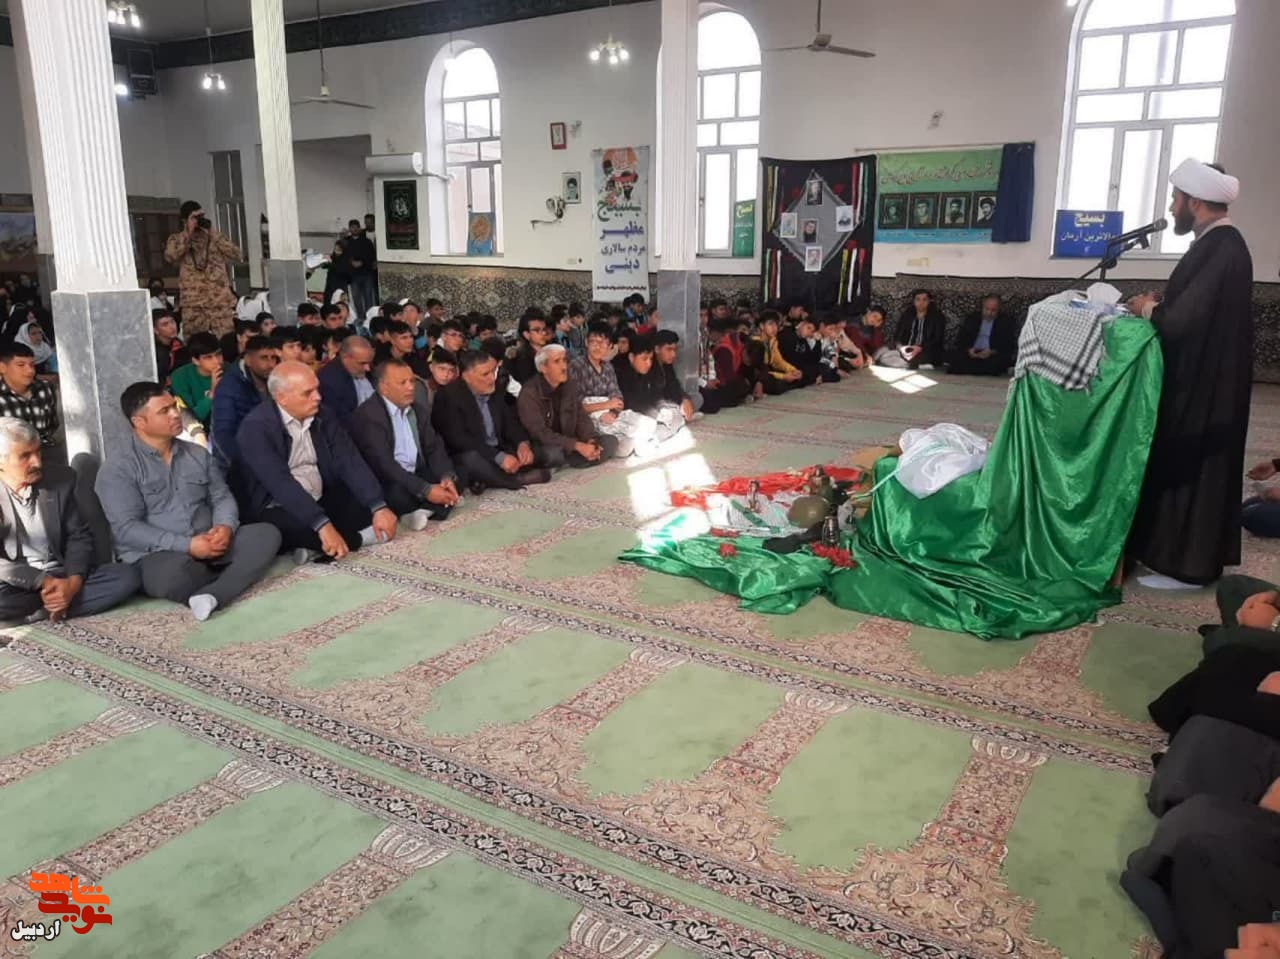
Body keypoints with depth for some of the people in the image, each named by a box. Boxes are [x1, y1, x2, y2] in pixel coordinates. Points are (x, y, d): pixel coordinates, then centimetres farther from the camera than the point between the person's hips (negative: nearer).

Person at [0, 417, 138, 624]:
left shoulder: (60, 479, 2)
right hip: (18, 585, -3)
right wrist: (43, 581, -22)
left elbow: (79, 536, 3)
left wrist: (73, 582, -14)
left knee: (126, 576, -19)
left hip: (62, 577, 3)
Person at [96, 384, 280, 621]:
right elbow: (126, 529, -12)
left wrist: (226, 526, -13)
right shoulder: (118, 468, -3)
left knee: (266, 534, -19)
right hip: (156, 556, -5)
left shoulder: (198, 454, 15)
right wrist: (187, 545, -21)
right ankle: (234, 576, -12)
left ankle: (211, 596, -35)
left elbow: (222, 498, 12)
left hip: (209, 545, 5)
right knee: (174, 572, -40)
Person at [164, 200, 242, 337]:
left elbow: (237, 256, -2)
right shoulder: (176, 239, 11)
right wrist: (188, 233, -4)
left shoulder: (214, 237, 13)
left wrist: (213, 233, -2)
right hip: (193, 303, 0)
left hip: (220, 300, 0)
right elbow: (170, 256, -11)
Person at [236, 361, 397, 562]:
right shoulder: (256, 428, -17)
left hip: (322, 501, 6)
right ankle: (359, 539, -12)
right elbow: (280, 483, -29)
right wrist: (323, 525, -40)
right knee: (299, 527, -37)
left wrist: (379, 507, -21)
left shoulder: (322, 417, 1)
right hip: (279, 509, -6)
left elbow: (349, 462, -7)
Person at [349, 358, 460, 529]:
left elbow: (434, 448, 6)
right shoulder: (367, 415, -16)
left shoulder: (419, 410, 9)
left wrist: (447, 477, -17)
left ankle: (424, 509, -22)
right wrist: (426, 490, -30)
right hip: (385, 484, -7)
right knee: (401, 492, -36)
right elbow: (383, 464, -25)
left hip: (416, 476, 8)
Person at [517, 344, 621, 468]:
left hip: (568, 445, 6)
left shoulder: (569, 386, 3)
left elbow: (582, 417, 3)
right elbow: (540, 433, -26)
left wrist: (590, 440, -19)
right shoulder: (529, 394, -18)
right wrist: (577, 446, -32)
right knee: (554, 453, -40)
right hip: (542, 448, -6)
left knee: (610, 442, -9)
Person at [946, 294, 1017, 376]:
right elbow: (962, 340, 10)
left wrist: (992, 352, -19)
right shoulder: (972, 318, 15)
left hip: (993, 356, -1)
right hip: (971, 354, 2)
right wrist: (968, 350, -12)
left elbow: (1009, 345, 0)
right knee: (955, 358, -29)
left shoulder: (1007, 321, 6)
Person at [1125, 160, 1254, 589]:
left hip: (1204, 383, -10)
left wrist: (1149, 309, -9)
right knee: (1191, 468, 16)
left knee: (1189, 469, 0)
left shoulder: (1220, 250, -22)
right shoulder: (1220, 243, 10)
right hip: (1204, 378, 10)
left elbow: (1183, 319, -27)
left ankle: (1189, 566, 11)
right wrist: (1158, 305, 3)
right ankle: (1191, 554, 28)